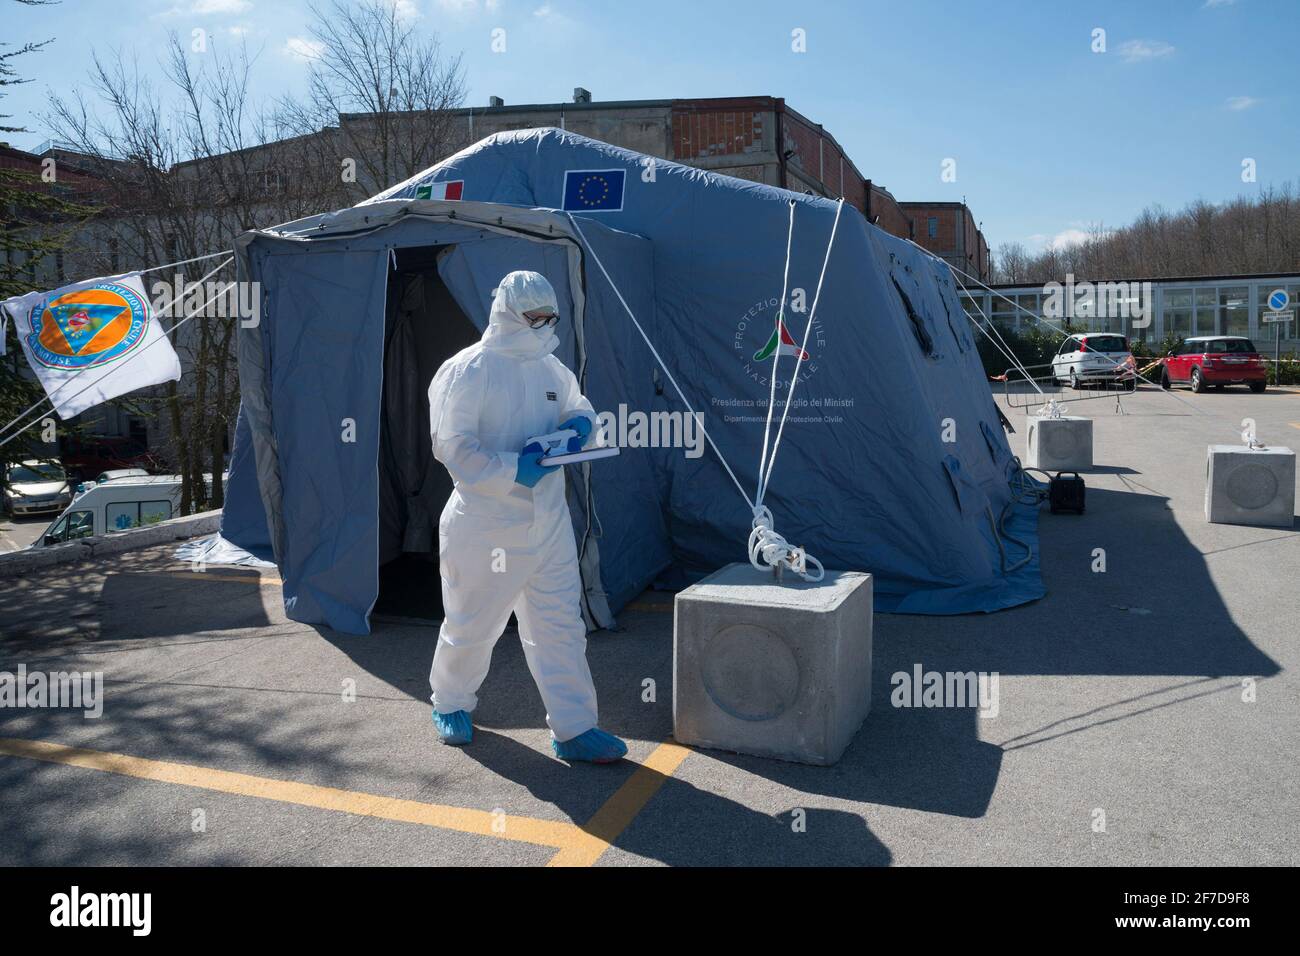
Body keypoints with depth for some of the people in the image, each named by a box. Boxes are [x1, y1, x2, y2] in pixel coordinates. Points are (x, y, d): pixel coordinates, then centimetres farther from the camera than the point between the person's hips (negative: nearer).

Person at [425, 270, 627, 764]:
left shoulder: (550, 368, 10)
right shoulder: (466, 371, -12)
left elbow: (578, 405, 26)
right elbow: (452, 446, -17)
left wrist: (579, 424, 2)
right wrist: (513, 470, -26)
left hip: (548, 520, 6)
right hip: (485, 526, -5)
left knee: (560, 626, 5)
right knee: (472, 624, 11)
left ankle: (574, 728, 12)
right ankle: (450, 703, 38)